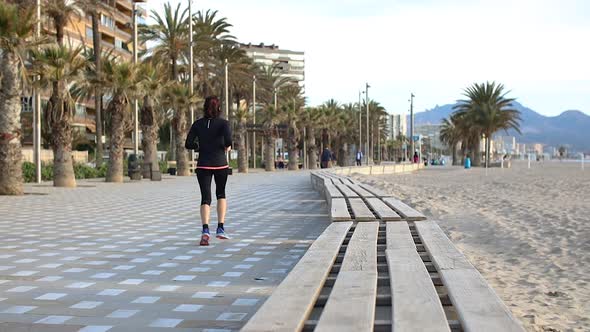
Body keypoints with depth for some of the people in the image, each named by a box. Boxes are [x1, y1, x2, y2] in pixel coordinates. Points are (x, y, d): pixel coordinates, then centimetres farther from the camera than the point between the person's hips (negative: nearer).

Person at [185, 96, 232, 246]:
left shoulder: (197, 124, 3)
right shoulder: (223, 123, -5)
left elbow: (188, 144, 0)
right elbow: (228, 140, -21)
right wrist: (227, 147, 1)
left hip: (203, 165, 1)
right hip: (220, 164, -1)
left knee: (206, 198, 1)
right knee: (221, 194, 21)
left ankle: (205, 230, -21)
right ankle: (220, 229, 14)